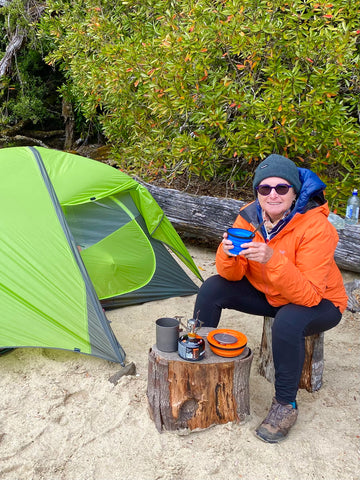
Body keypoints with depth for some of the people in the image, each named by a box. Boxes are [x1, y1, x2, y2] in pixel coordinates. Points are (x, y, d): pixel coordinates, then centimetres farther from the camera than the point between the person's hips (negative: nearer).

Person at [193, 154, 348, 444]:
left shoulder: (315, 227, -30)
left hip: (319, 302, -5)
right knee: (212, 289, -11)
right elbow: (233, 275, -11)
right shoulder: (250, 216, -13)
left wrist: (273, 260, -47)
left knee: (288, 322, -37)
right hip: (268, 295, 5)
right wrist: (228, 254, -33)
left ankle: (285, 406, -12)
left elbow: (308, 296, -34)